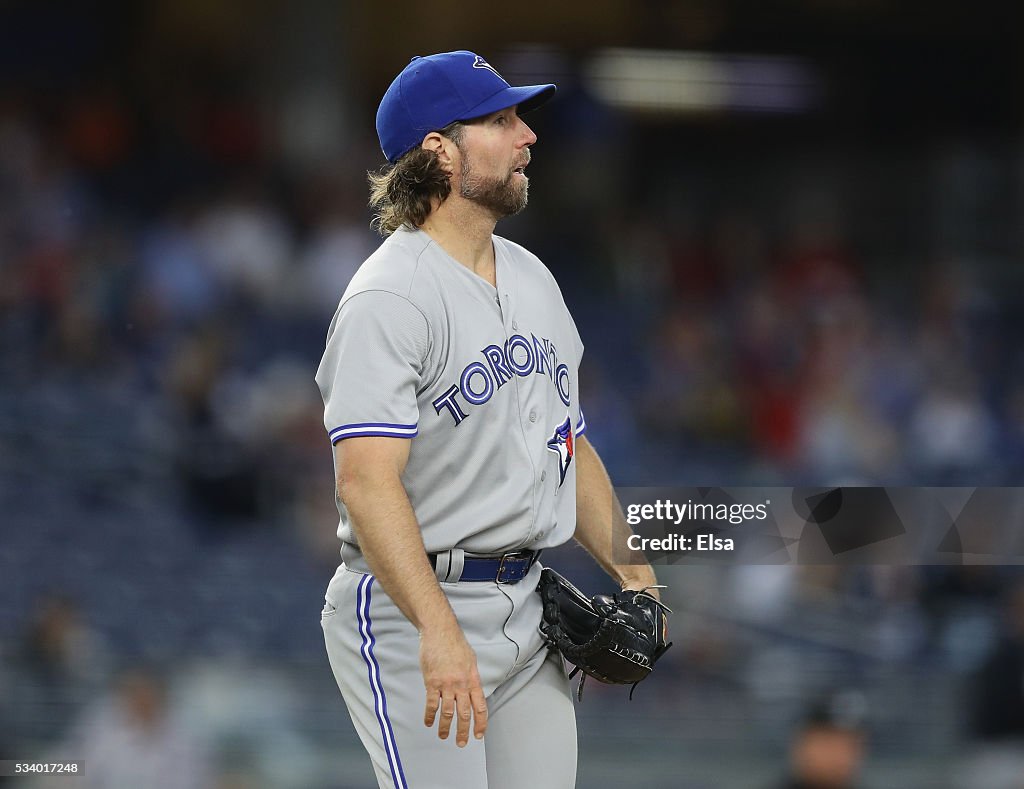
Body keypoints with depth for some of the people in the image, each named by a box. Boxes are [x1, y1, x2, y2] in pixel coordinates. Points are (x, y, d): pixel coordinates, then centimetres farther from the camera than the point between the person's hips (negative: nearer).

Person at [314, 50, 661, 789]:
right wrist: (438, 632, -33)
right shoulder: (388, 298, -14)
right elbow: (367, 481, -25)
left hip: (527, 609, 8)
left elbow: (570, 446, 23)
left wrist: (633, 575, 11)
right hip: (406, 612, -8)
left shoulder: (533, 278, 14)